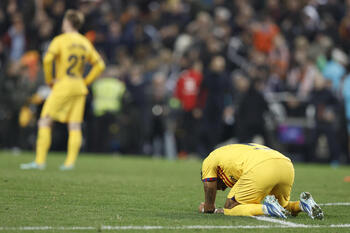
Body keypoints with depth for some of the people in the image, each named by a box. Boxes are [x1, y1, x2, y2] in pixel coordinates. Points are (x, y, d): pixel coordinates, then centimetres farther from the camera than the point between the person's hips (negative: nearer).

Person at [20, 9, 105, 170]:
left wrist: (49, 80, -7)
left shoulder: (60, 40, -6)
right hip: (79, 88, 6)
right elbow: (99, 64, 12)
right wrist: (86, 82, 12)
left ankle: (40, 161, -9)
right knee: (75, 126, 5)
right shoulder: (85, 43, 12)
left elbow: (48, 59, -20)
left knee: (45, 122, -3)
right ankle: (70, 162, -1)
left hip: (63, 85, -6)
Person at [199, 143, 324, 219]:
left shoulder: (209, 161, 22)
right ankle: (301, 205, 0)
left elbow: (209, 207, 23)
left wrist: (205, 208, 46)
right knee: (282, 206, 31)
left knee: (229, 209, 7)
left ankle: (267, 208, -17)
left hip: (261, 170, -7)